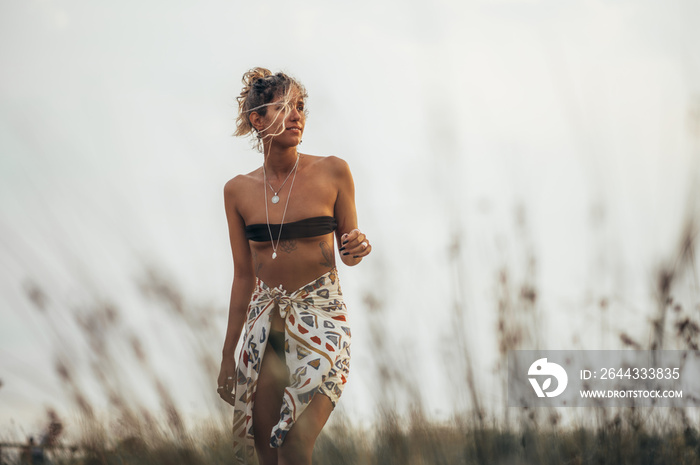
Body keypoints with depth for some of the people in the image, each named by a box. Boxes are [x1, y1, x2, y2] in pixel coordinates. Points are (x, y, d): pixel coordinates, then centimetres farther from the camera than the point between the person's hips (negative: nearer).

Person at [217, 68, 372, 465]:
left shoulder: (332, 172, -3)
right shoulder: (239, 191, 3)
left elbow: (347, 254, 7)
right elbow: (243, 275, 10)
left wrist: (358, 248, -18)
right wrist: (228, 354, 11)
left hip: (320, 317, -3)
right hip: (265, 318, 3)